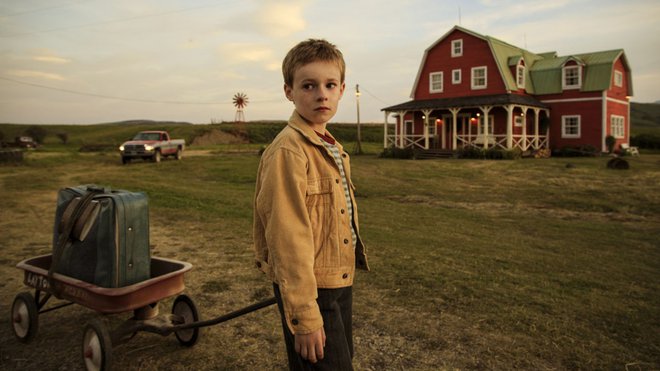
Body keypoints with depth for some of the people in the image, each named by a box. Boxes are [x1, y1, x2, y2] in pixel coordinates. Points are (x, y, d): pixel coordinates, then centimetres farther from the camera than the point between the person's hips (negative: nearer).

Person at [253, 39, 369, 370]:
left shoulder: (332, 149, 9)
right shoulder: (288, 151, -19)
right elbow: (288, 239, -23)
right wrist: (305, 316, -22)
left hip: (340, 282, 9)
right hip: (311, 289, -9)